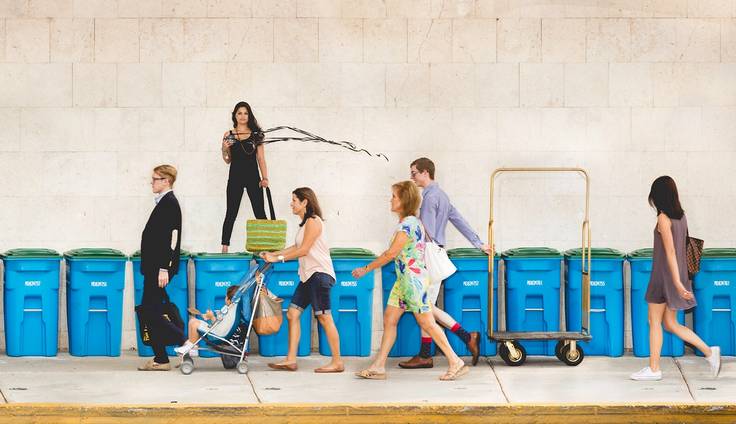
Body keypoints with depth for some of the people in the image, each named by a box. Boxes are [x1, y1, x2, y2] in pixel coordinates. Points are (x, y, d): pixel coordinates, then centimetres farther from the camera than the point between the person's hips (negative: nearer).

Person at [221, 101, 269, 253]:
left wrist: (265, 178, -5)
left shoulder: (256, 134, 5)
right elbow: (227, 160, 10)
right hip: (235, 176, 0)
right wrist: (224, 149, -11)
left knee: (260, 213, 0)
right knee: (231, 213, 2)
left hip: (253, 177, 0)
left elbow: (261, 158, 4)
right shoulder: (228, 135, 5)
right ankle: (225, 247, 2)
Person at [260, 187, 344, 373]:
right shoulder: (305, 223, 18)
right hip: (308, 275, 10)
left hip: (319, 274, -10)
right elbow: (297, 247, 23)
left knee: (324, 317, -8)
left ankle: (337, 362, -5)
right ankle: (291, 360, 4)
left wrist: (278, 258, -11)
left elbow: (304, 250, -15)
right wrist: (273, 254, 17)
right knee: (292, 313, 5)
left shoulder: (313, 221, -12)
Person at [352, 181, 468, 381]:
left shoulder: (407, 224, -18)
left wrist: (366, 269, -10)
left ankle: (456, 363, 0)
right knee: (389, 319, 8)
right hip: (403, 280, 10)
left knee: (427, 323, -6)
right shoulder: (410, 222, 12)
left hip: (414, 280, -10)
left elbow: (391, 254, -17)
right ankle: (378, 366, 10)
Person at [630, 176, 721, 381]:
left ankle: (654, 369, 9)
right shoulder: (681, 216, 8)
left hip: (664, 275, -8)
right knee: (671, 324, 12)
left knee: (654, 322, 3)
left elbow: (670, 251, -20)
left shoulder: (664, 218, -16)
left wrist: (677, 282, -24)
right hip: (676, 274, 8)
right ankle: (709, 352, 5)